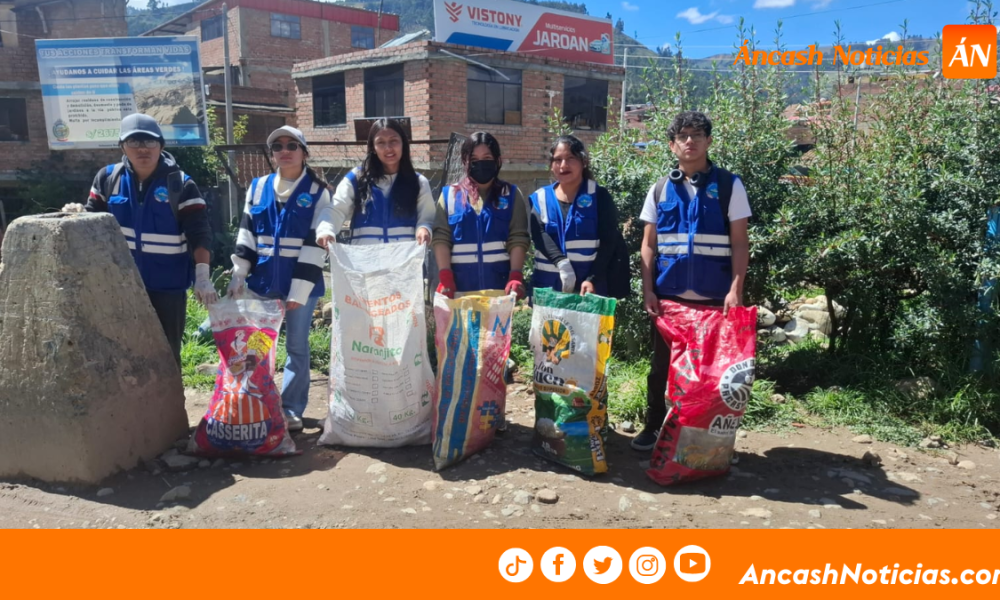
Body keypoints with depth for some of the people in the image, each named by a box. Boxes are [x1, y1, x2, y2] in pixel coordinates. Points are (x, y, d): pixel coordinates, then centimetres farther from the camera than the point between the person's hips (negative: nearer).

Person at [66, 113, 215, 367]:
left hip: (168, 286, -3)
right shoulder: (107, 178, 2)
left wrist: (202, 275, -22)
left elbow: (199, 233, -12)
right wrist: (78, 215, -11)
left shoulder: (180, 184, -7)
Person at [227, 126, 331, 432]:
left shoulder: (317, 192, -4)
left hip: (301, 283, -3)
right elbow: (246, 234, 10)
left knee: (296, 346, 6)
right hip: (262, 281, 4)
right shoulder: (258, 188, 7)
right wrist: (239, 275, 1)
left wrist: (300, 289, -14)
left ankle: (291, 410, 16)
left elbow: (315, 244, -9)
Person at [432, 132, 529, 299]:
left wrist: (516, 276, -14)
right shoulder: (449, 195, 8)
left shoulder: (511, 194, 7)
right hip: (460, 286, 1)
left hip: (501, 284, 0)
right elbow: (441, 238, 2)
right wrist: (445, 277, -11)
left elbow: (518, 239, 0)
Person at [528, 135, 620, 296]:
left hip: (588, 286, -2)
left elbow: (608, 242, -3)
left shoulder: (599, 196, 2)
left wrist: (593, 279, -15)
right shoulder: (540, 198, 8)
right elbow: (539, 234, -7)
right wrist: (561, 262, -23)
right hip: (546, 286, 2)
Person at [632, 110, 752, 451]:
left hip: (714, 297, -2)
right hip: (668, 295, 2)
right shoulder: (660, 189, 6)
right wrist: (648, 290, -2)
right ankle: (654, 426, 24)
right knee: (662, 364, 10)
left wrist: (735, 290, -13)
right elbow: (649, 244, 7)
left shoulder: (729, 186, 0)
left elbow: (739, 243, -3)